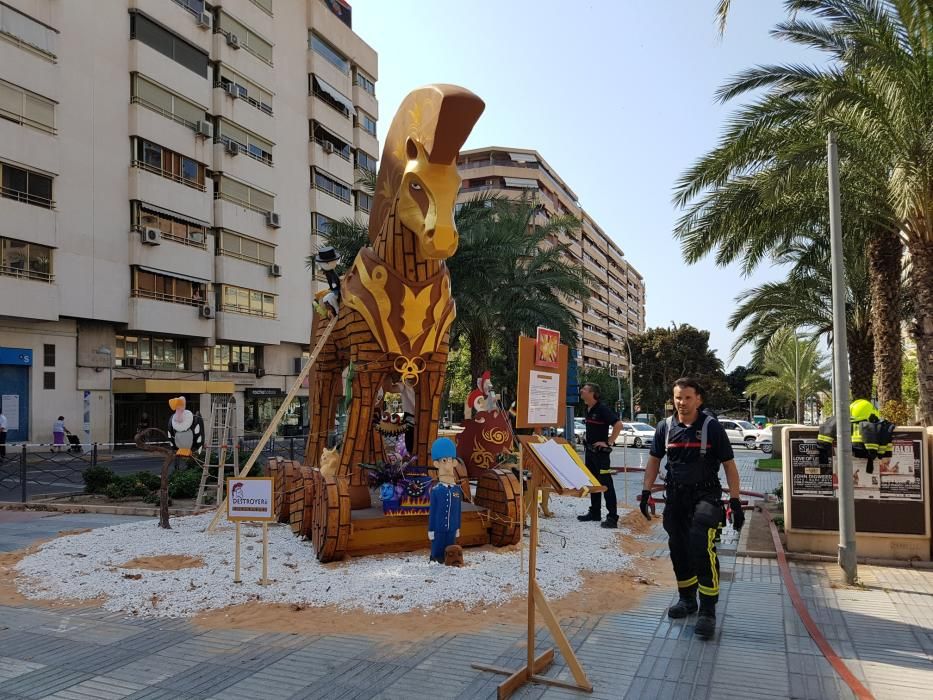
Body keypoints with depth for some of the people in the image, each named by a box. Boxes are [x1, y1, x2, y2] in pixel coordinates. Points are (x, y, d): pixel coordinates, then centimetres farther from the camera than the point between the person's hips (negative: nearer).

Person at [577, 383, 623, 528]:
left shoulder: (602, 409, -16)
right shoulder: (588, 410, 10)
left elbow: (618, 424, -25)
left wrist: (609, 442, -21)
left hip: (600, 451, -9)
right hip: (589, 450, 9)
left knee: (606, 484, -8)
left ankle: (612, 517, -7)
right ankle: (595, 513, 25)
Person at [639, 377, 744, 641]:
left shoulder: (712, 427, -7)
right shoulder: (665, 427, 3)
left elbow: (729, 465, -3)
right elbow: (654, 461, 13)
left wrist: (735, 501, -7)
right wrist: (646, 492, 6)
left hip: (705, 495, -4)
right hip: (675, 497, 4)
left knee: (702, 548, -19)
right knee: (678, 550, 11)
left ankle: (708, 611, -9)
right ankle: (687, 599, 32)